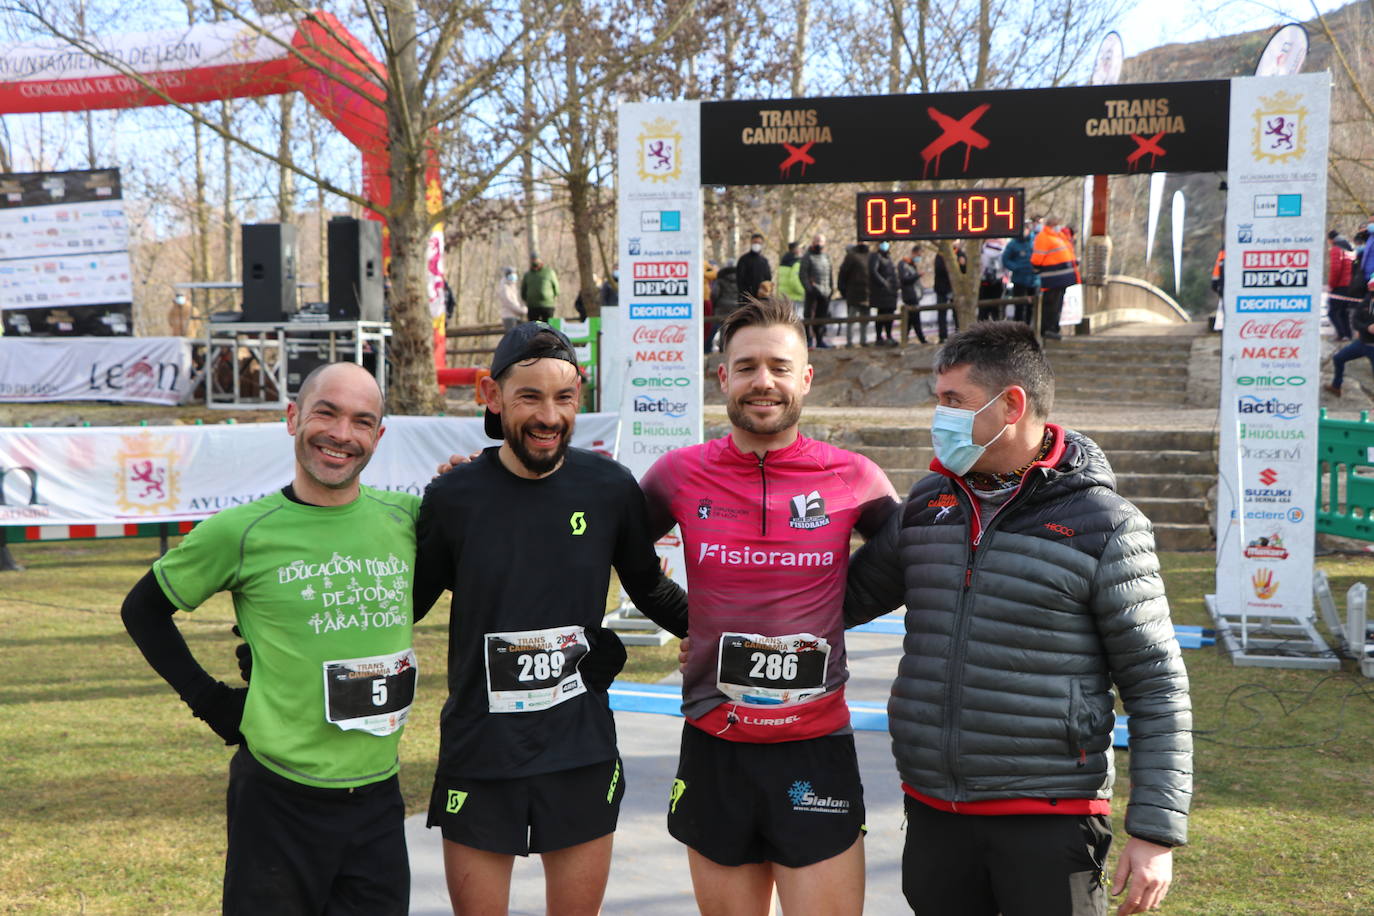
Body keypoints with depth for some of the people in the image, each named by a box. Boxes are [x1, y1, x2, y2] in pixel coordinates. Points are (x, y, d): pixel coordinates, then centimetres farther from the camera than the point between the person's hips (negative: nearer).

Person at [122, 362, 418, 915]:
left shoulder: (404, 518, -1)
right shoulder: (243, 531, -8)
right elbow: (143, 610, 6)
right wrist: (208, 700, -1)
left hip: (378, 799, 3)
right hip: (278, 800, -3)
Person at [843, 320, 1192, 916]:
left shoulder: (1103, 524, -9)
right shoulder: (928, 503, 6)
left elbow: (1157, 688, -7)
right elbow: (852, 594, 16)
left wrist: (1156, 832, -9)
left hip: (1050, 821, -4)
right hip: (932, 813, 5)